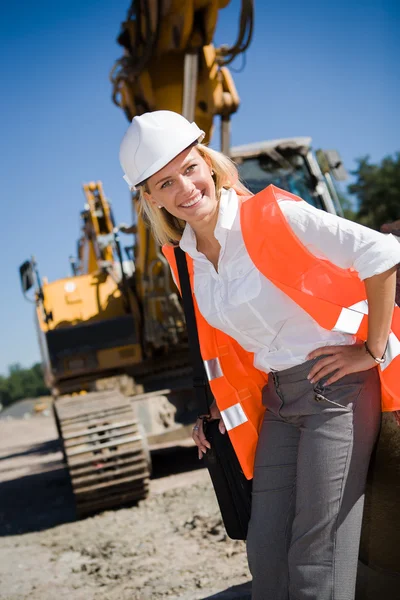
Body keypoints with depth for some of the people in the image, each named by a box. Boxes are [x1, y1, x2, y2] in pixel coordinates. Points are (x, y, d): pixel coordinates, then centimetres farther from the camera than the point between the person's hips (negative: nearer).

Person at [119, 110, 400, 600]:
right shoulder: (184, 257, 5)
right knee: (266, 552, 9)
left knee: (316, 557, -5)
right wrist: (215, 406, 16)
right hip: (276, 399, 7)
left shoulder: (271, 214, -16)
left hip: (336, 386, -6)